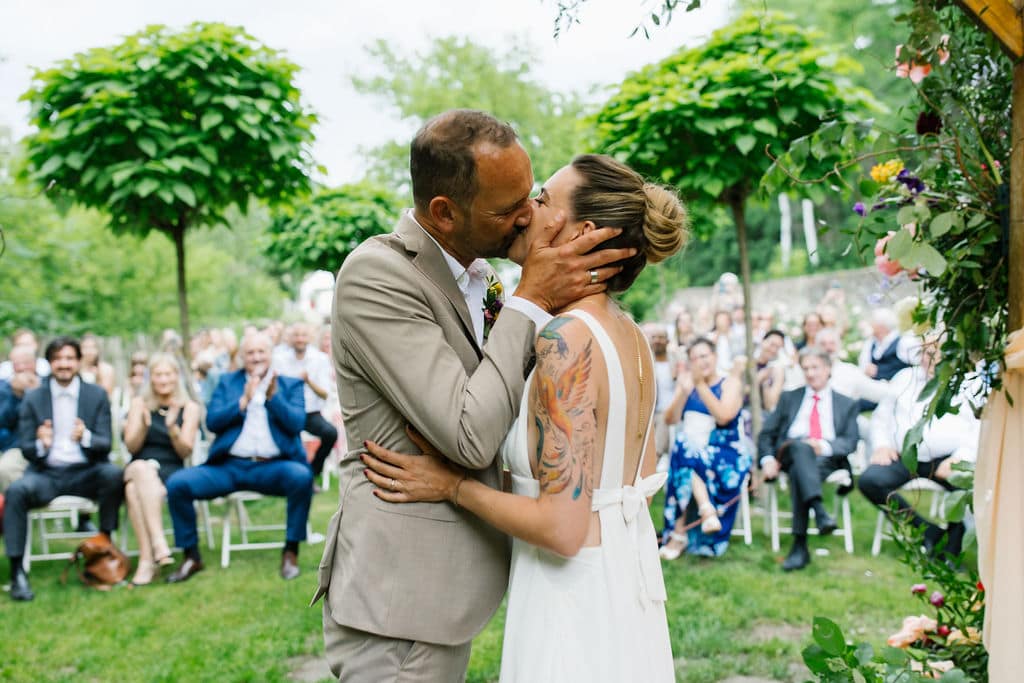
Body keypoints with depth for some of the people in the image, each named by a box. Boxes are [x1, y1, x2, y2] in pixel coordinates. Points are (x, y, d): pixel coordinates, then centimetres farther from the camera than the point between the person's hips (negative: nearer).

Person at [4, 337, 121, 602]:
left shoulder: (97, 395, 5)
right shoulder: (33, 398, 6)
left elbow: (105, 445, -1)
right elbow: (26, 449, 3)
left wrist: (86, 437, -25)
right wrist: (41, 445, -22)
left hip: (85, 473, 0)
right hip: (46, 474, 0)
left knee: (114, 474, -31)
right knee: (16, 491, -30)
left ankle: (105, 544, -12)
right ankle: (17, 572, -23)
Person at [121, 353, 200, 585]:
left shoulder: (189, 407, 7)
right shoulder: (139, 403, 11)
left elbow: (185, 451, -1)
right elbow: (131, 446, 4)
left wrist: (172, 427, -19)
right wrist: (144, 424, -16)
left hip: (171, 472, -1)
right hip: (138, 469, 1)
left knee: (135, 490, -35)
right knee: (141, 468, -37)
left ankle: (147, 561, -42)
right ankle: (159, 543, -47)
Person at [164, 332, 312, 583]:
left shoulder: (291, 385, 12)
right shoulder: (227, 382, 16)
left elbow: (297, 424, -3)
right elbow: (212, 421, 3)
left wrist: (272, 395, -15)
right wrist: (244, 400, -10)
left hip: (272, 466, -2)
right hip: (229, 466, 2)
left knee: (302, 476, -34)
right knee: (177, 483, -19)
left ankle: (291, 551, -15)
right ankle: (191, 556, -2)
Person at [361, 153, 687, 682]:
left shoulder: (567, 340, -23)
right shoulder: (627, 333, 3)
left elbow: (562, 529, -24)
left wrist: (453, 486, -13)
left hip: (575, 600, -8)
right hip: (628, 579, 8)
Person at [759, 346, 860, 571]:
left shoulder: (847, 404, 25)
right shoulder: (789, 398, 28)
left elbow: (850, 442, 8)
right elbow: (766, 433, 17)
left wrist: (825, 446, -14)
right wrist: (767, 459, -4)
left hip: (828, 459, 0)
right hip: (789, 454, 1)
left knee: (798, 471, -37)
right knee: (801, 447, -38)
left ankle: (800, 545, -46)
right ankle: (819, 511, -58)